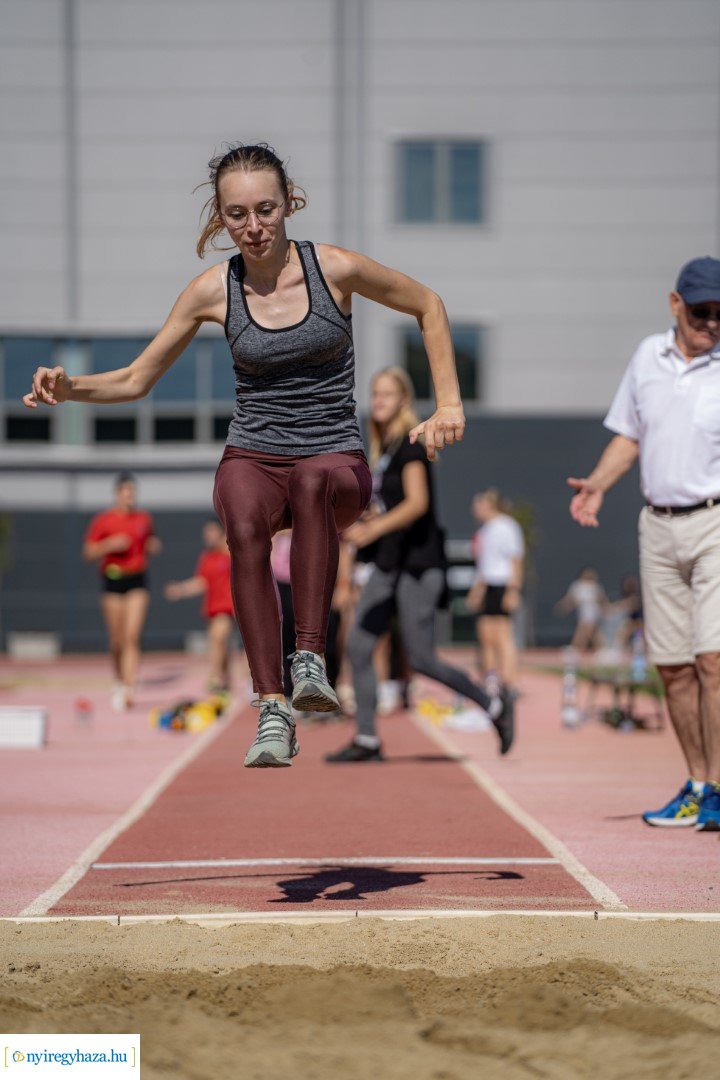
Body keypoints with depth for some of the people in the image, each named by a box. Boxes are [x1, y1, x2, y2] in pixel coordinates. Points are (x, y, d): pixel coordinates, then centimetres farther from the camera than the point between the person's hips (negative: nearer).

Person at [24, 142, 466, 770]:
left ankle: (311, 661, -41)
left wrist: (448, 405, 3)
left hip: (337, 459, -1)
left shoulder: (336, 269, -5)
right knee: (244, 524, -36)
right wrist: (70, 387, -12)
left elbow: (429, 306, 10)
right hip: (252, 458, 1)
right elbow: (137, 379, 8)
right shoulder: (215, 291, 0)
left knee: (313, 483, -40)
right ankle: (273, 713, -38)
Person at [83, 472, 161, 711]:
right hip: (112, 581, 0)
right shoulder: (102, 520, 1)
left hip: (137, 581, 0)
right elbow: (89, 553, 1)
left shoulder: (144, 518, 8)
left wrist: (154, 545, 0)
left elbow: (151, 546, 23)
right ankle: (119, 681, 29)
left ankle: (128, 689, -19)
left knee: (132, 637, -13)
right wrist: (110, 545, -15)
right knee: (117, 641, 5)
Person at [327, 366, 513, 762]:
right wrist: (359, 525, 10)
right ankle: (366, 740, 3)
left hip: (418, 563, -9)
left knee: (421, 659, -7)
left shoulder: (410, 444, -11)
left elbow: (417, 502, -22)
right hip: (389, 563, 9)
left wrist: (372, 529, -31)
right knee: (358, 645, -1)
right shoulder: (383, 448, 15)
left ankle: (496, 707, 11)